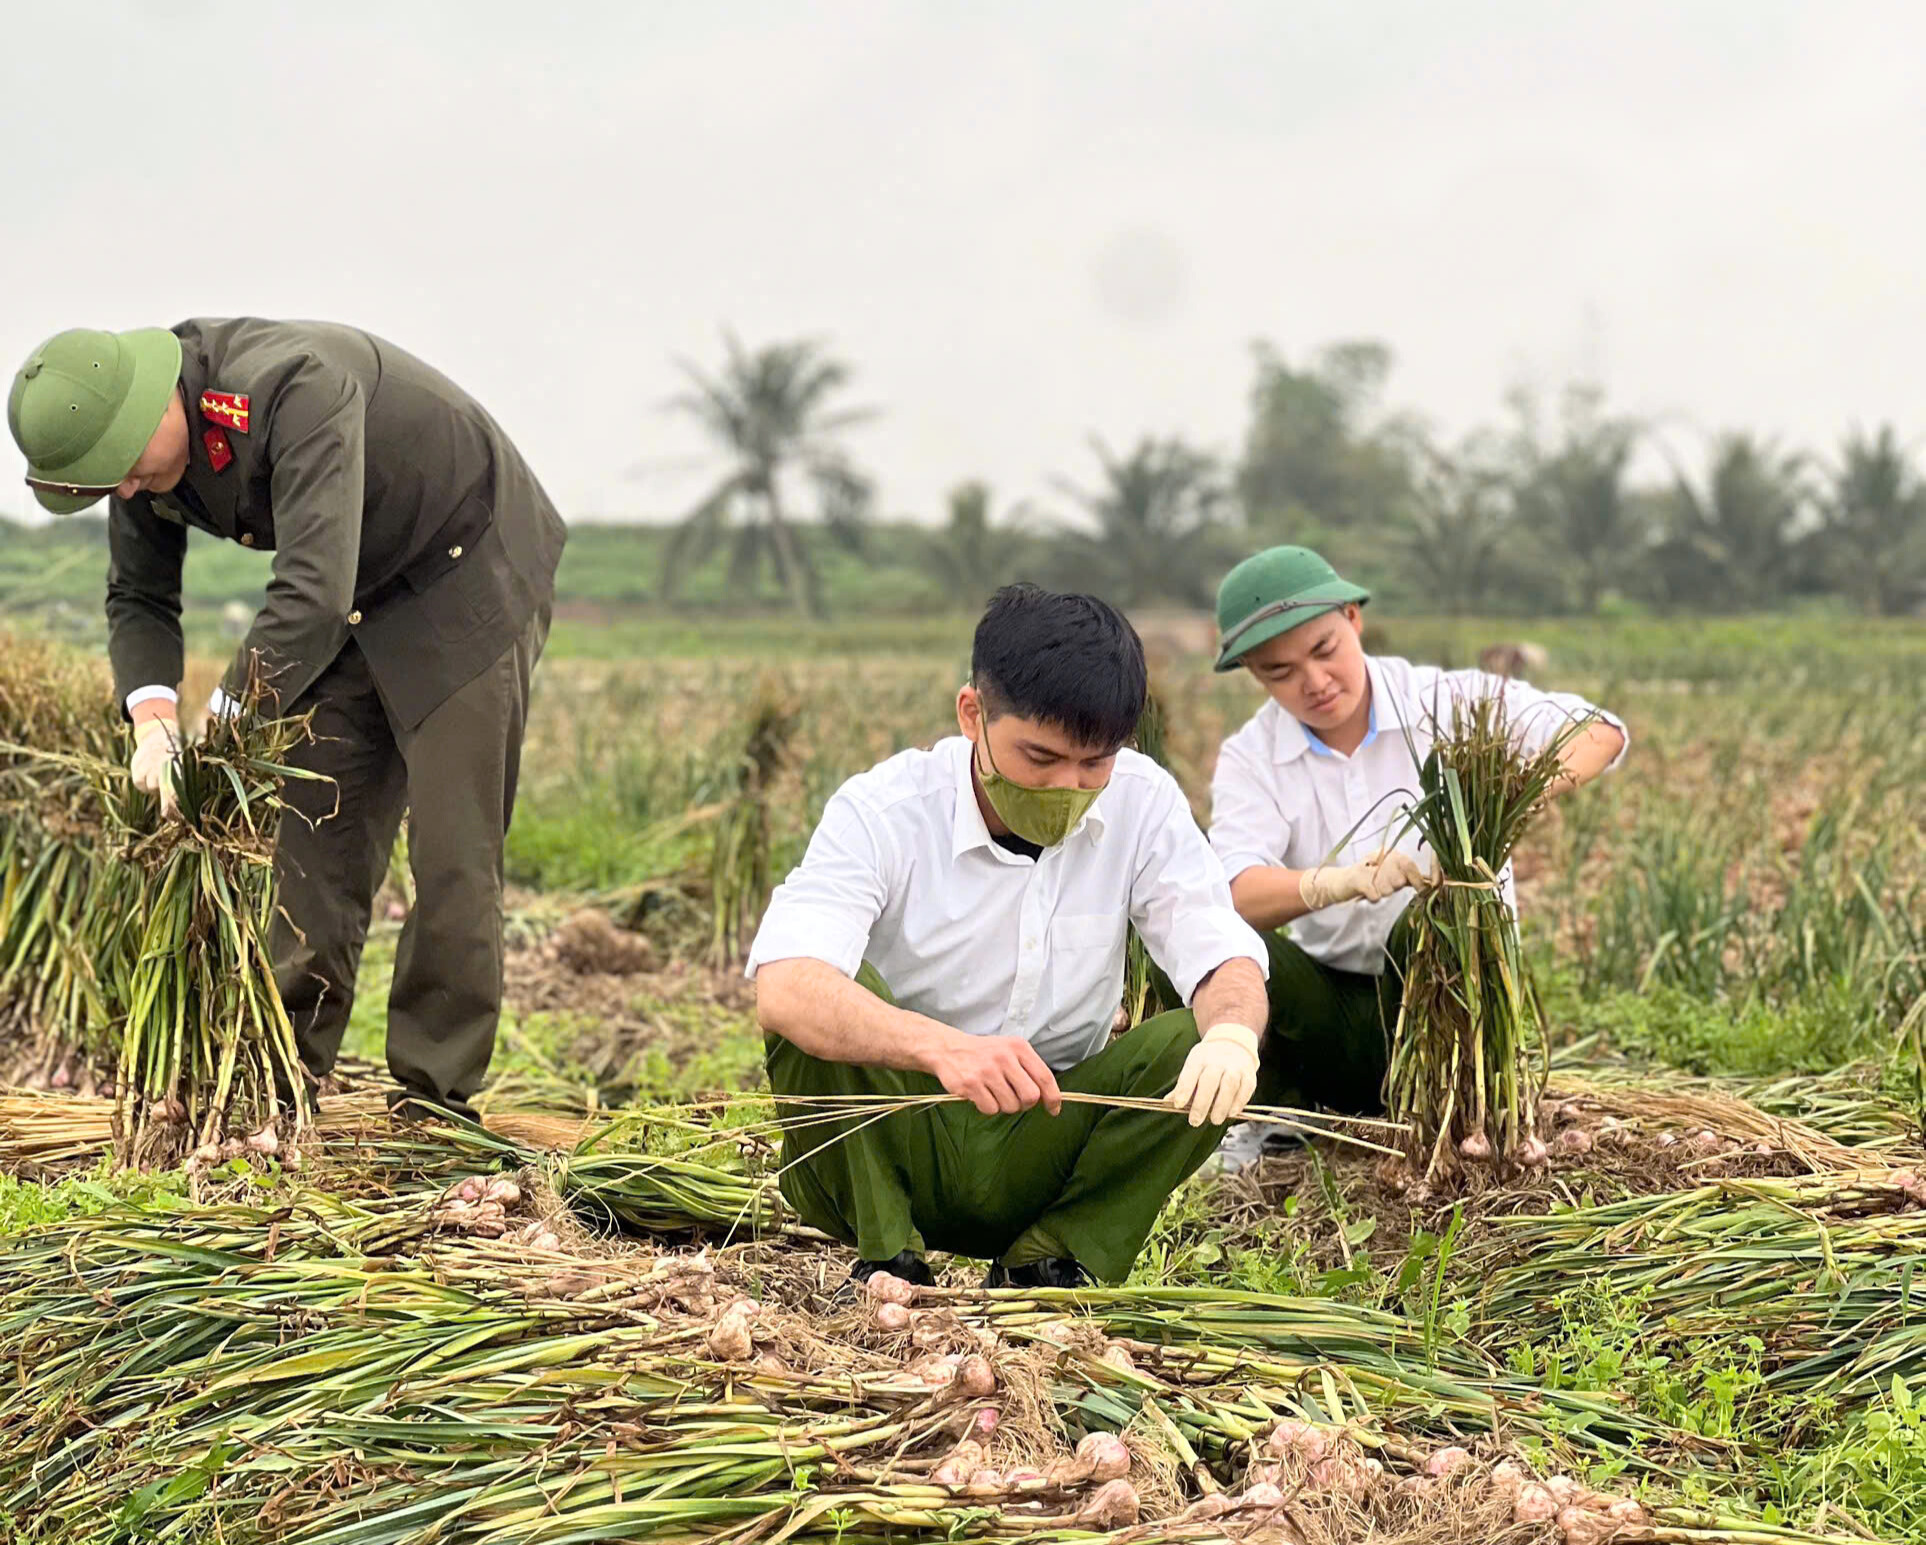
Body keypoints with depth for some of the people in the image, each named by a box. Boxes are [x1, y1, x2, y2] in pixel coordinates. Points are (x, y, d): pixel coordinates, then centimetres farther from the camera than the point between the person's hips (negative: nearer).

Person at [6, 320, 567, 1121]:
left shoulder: (296, 387, -35)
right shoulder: (144, 449, -8)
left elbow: (313, 595, -40)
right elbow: (138, 597, 3)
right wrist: (153, 718, -16)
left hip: (470, 580, -8)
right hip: (360, 604, 8)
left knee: (452, 852, -8)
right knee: (317, 839, 3)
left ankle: (436, 1100, -1)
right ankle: (284, 1078, 9)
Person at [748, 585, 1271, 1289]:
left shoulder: (1142, 803, -5)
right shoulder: (882, 813, -17)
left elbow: (1226, 960, -10)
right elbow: (782, 989, -33)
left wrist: (1233, 1033, -36)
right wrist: (941, 1046, -52)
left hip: (1039, 1162, 3)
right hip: (890, 1152, -3)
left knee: (1196, 1042, -21)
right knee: (826, 999, -29)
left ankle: (1049, 1263, -9)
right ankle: (885, 1259, -15)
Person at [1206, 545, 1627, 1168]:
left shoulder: (1451, 702, -6)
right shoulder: (1250, 759, -3)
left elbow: (1601, 734, -16)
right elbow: (1235, 893, -22)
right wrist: (1348, 881, -42)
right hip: (1335, 1016, 2)